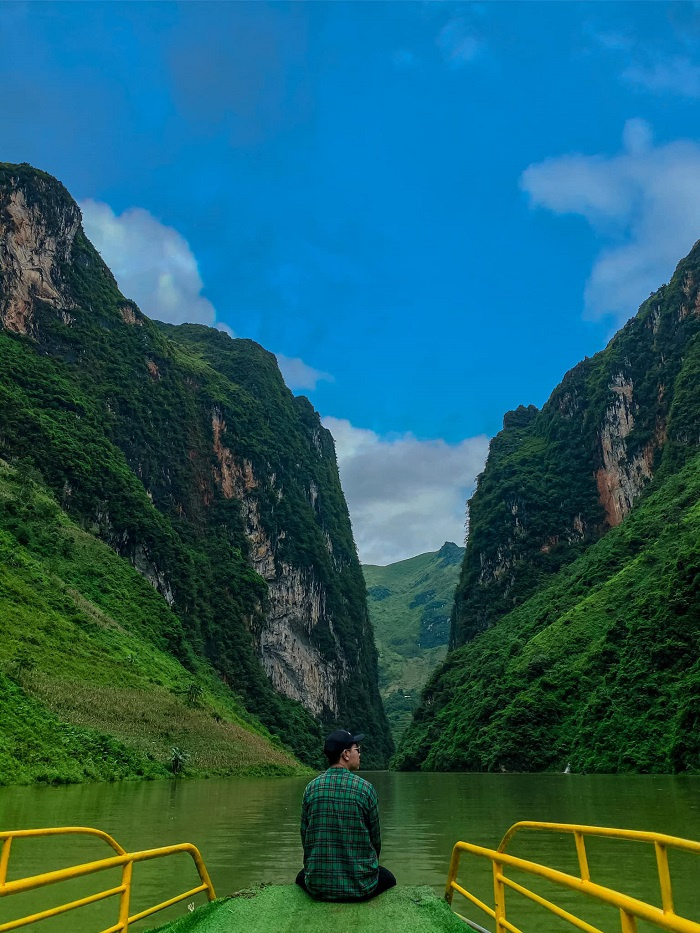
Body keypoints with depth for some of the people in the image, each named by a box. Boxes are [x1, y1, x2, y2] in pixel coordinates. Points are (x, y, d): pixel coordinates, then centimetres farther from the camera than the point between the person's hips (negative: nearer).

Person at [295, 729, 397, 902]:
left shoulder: (311, 788, -3)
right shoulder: (365, 788, -10)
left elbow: (305, 837, 5)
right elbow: (375, 838, 0)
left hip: (318, 887, 2)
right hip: (361, 886, -2)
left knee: (301, 877, 36)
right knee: (388, 878, 30)